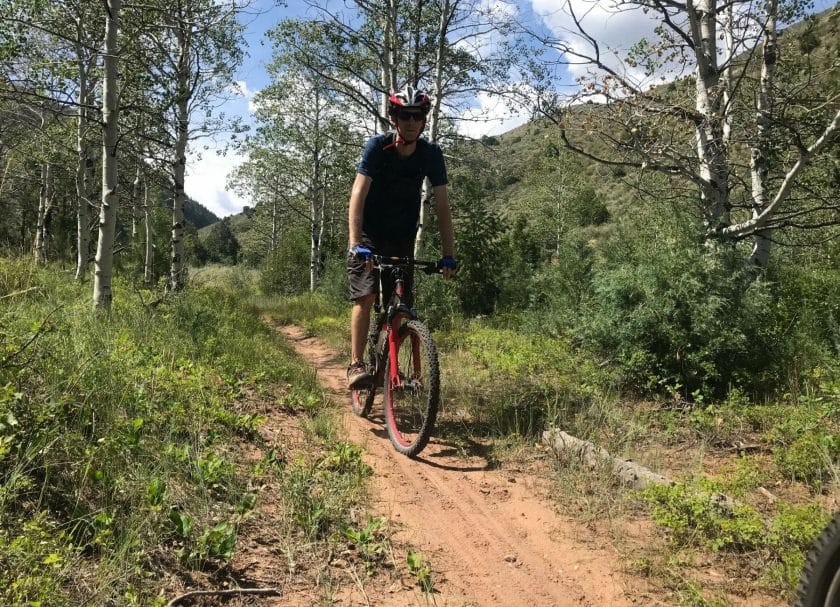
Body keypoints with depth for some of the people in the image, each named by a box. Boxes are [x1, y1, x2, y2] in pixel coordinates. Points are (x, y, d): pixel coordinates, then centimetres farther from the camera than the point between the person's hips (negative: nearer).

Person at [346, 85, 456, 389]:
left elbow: (442, 206, -12)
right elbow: (358, 195, -28)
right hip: (369, 235, -3)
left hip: (403, 238, 3)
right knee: (366, 297, -17)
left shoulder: (431, 155, -11)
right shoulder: (377, 146, -19)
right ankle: (356, 364, -12)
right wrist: (356, 243, -40)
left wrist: (448, 254, -19)